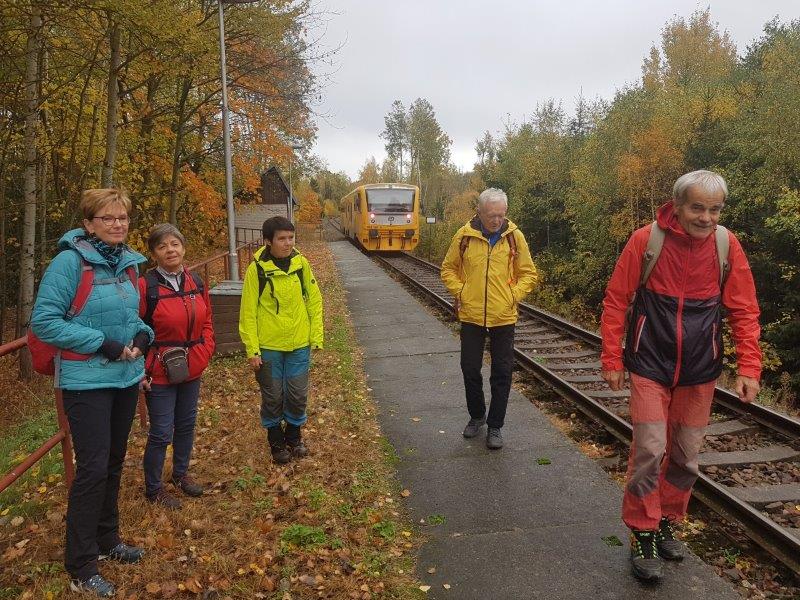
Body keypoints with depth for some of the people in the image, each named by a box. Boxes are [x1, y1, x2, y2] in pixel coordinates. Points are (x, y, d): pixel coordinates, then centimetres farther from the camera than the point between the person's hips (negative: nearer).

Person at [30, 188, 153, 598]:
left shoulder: (129, 263, 5)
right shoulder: (70, 261, -15)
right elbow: (43, 321, -16)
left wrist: (143, 334, -3)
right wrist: (102, 344, -21)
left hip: (126, 378, 7)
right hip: (87, 381, -7)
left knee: (113, 462, 17)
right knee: (92, 468, -4)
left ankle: (106, 540, 35)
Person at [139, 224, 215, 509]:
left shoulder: (197, 283, 2)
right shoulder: (145, 286, -16)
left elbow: (206, 323, 12)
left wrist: (205, 352, 1)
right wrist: (139, 370, -15)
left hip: (192, 371, 6)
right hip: (159, 373, -6)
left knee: (186, 425, 20)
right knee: (161, 433, 3)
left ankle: (180, 473, 42)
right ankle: (153, 488, 25)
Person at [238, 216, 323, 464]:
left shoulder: (301, 263, -3)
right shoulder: (256, 269, -11)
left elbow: (314, 301, 4)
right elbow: (248, 312, -8)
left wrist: (316, 336, 0)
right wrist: (252, 350, -9)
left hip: (299, 344, 2)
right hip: (268, 347, -2)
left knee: (298, 396, 11)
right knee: (273, 397, 11)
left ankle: (294, 436, 35)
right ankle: (276, 441, 32)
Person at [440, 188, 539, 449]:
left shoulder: (514, 236, -2)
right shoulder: (464, 236, -4)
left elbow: (529, 273, 5)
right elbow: (448, 269, 9)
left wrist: (514, 295, -7)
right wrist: (459, 292, -5)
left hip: (503, 317, 0)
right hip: (471, 316, 1)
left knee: (502, 374, 6)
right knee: (470, 369, 11)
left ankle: (495, 426, 21)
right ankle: (477, 415, 34)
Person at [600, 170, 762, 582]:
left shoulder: (727, 245, -4)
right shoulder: (646, 240, -11)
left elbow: (744, 311, 1)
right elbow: (616, 301, -6)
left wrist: (749, 367, -7)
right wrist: (612, 360, -6)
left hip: (699, 372, 3)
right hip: (650, 366, -3)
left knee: (686, 457, 13)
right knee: (649, 451, -4)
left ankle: (666, 524, 33)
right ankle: (643, 535, 15)